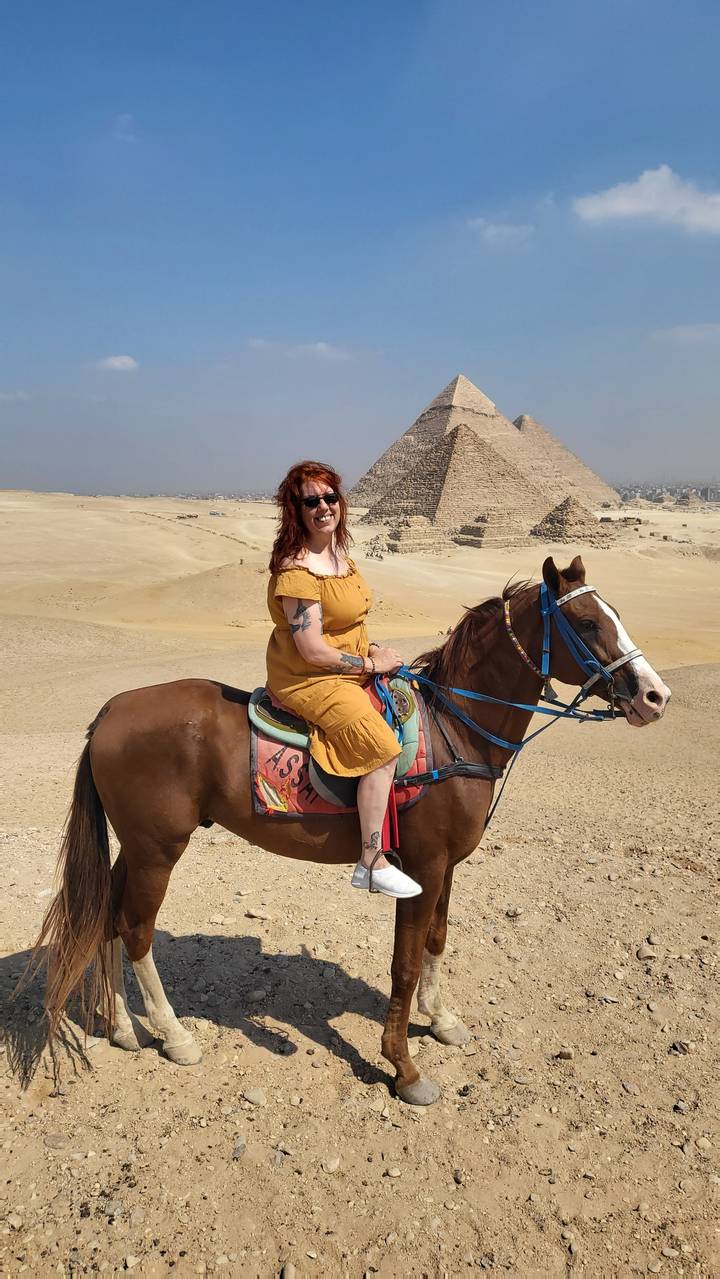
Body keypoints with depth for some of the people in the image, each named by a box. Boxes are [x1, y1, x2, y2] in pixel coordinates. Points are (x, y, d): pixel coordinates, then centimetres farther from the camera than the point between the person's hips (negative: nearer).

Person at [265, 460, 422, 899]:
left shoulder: (338, 551, 7)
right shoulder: (297, 570, -23)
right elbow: (313, 651, -25)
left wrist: (375, 649, 4)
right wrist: (370, 664, -15)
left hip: (352, 668, 10)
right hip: (309, 680, -10)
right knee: (382, 746, -20)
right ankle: (372, 863, -9)